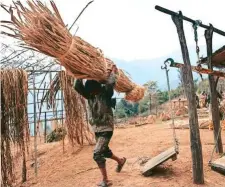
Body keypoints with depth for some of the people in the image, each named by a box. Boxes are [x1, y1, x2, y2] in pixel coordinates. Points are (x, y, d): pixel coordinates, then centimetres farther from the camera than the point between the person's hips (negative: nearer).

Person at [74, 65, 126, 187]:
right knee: (104, 151, 22)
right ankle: (120, 161, 48)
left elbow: (110, 84, -32)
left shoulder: (105, 94, -14)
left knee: (97, 154, -14)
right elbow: (78, 87, -4)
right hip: (96, 129, 8)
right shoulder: (90, 96, 2)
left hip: (106, 129, -8)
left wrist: (113, 72, -18)